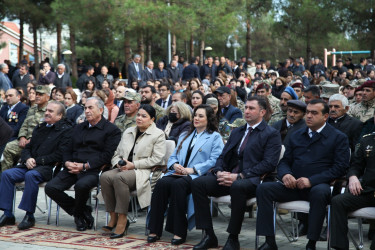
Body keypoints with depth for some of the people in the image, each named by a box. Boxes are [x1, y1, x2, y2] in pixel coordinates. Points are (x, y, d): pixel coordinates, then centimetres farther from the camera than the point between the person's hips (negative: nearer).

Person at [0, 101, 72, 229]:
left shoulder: (66, 130, -1)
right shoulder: (40, 128, 23)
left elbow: (60, 155, -11)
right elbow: (27, 148, 24)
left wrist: (37, 161, -12)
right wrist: (27, 159, -1)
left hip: (48, 167, -7)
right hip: (30, 165, 7)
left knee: (31, 175, -36)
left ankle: (29, 216, -27)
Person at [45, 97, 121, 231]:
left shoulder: (111, 130, 3)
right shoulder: (78, 128, 25)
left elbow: (107, 155, -7)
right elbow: (68, 150, 23)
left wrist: (85, 166, -14)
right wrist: (67, 163, -1)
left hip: (93, 170, -6)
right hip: (73, 169, 6)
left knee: (81, 185, -37)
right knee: (50, 187, -16)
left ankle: (78, 213, -4)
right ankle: (83, 212, -3)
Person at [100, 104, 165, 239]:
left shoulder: (158, 135, 3)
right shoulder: (128, 132, 23)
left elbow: (156, 159, -9)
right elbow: (117, 153, 23)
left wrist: (133, 165, -13)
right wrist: (118, 163, -1)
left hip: (144, 172, -6)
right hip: (123, 169, 6)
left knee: (119, 177, -35)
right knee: (105, 176, -26)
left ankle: (122, 219, -29)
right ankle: (113, 217, -19)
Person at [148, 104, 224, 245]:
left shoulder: (215, 137, 9)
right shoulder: (185, 136, 29)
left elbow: (214, 161, -5)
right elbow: (173, 156, 25)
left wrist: (193, 169, -14)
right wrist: (175, 165, 0)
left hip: (197, 176, -5)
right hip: (178, 173, 5)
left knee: (178, 184, -37)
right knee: (162, 183, -29)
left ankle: (179, 232, -32)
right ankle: (155, 230, -28)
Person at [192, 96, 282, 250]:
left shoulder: (271, 134, 2)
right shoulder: (236, 132, 24)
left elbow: (269, 164, -11)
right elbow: (223, 156, 21)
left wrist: (239, 176, -18)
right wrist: (219, 172, -4)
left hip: (252, 180, -6)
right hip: (228, 177, 7)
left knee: (237, 186, -40)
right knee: (198, 183, -17)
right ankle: (209, 236, -14)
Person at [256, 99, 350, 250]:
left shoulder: (339, 138, 5)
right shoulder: (296, 136, 19)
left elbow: (340, 167, -6)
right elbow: (284, 162, 19)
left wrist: (311, 180, -17)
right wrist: (285, 174, -8)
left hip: (318, 186, -4)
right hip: (293, 186, 4)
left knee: (320, 192, -39)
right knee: (263, 188, -19)